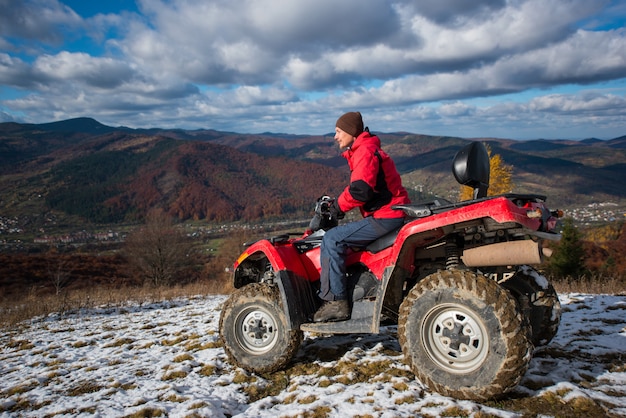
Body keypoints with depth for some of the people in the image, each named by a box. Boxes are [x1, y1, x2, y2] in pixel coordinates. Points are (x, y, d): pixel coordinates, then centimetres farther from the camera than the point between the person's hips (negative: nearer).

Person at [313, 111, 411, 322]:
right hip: (391, 213, 11)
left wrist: (339, 206, -10)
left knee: (332, 239, -15)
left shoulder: (365, 151, -12)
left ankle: (335, 301, -13)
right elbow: (360, 189, 25)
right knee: (340, 234, 23)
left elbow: (360, 190, -25)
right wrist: (337, 203, 13)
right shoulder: (362, 151, 21)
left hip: (385, 217, -11)